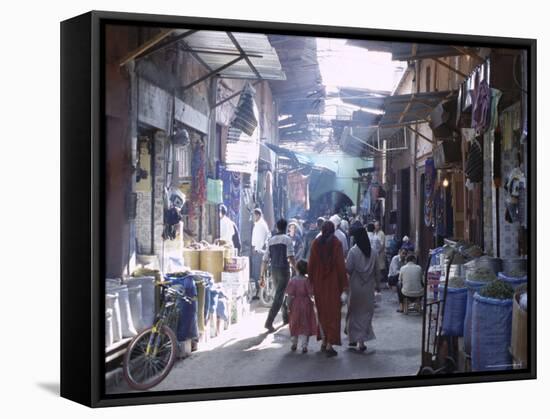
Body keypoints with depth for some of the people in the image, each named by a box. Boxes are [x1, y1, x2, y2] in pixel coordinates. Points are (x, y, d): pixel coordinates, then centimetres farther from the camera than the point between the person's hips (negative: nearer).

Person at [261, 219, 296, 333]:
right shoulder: (287, 239, -6)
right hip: (284, 270, -5)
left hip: (274, 271, 6)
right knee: (279, 297, -6)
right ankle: (269, 322, -16)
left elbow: (265, 259, 5)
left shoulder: (271, 240, 7)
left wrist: (262, 275, 10)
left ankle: (286, 317, 35)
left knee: (281, 294, 23)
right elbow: (290, 257, -17)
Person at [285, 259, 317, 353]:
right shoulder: (307, 280, -11)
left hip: (295, 305, 1)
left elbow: (290, 295, -8)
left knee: (294, 325, 17)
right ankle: (304, 346, 2)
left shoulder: (293, 280, -8)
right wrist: (311, 300, 8)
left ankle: (294, 344, 26)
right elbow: (310, 294, -11)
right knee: (305, 326, 6)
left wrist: (288, 307, -2)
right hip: (306, 305, -1)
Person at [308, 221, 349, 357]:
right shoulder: (337, 243, -9)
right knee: (333, 312, 2)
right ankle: (329, 345, -2)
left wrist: (311, 281, 9)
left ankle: (324, 342, 22)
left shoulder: (315, 243, -2)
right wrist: (344, 283, -3)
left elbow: (311, 264, 0)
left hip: (319, 283, 3)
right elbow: (341, 265, -10)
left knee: (322, 311, 17)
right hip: (333, 283, -3)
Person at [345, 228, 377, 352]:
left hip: (356, 286, -2)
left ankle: (355, 338, 15)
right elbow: (376, 270, 2)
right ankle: (362, 339, 8)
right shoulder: (373, 253, -3)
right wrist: (374, 283, 14)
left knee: (355, 313, 11)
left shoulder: (353, 251, -14)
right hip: (369, 287, 3)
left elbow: (348, 268, -14)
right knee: (366, 313, 9)